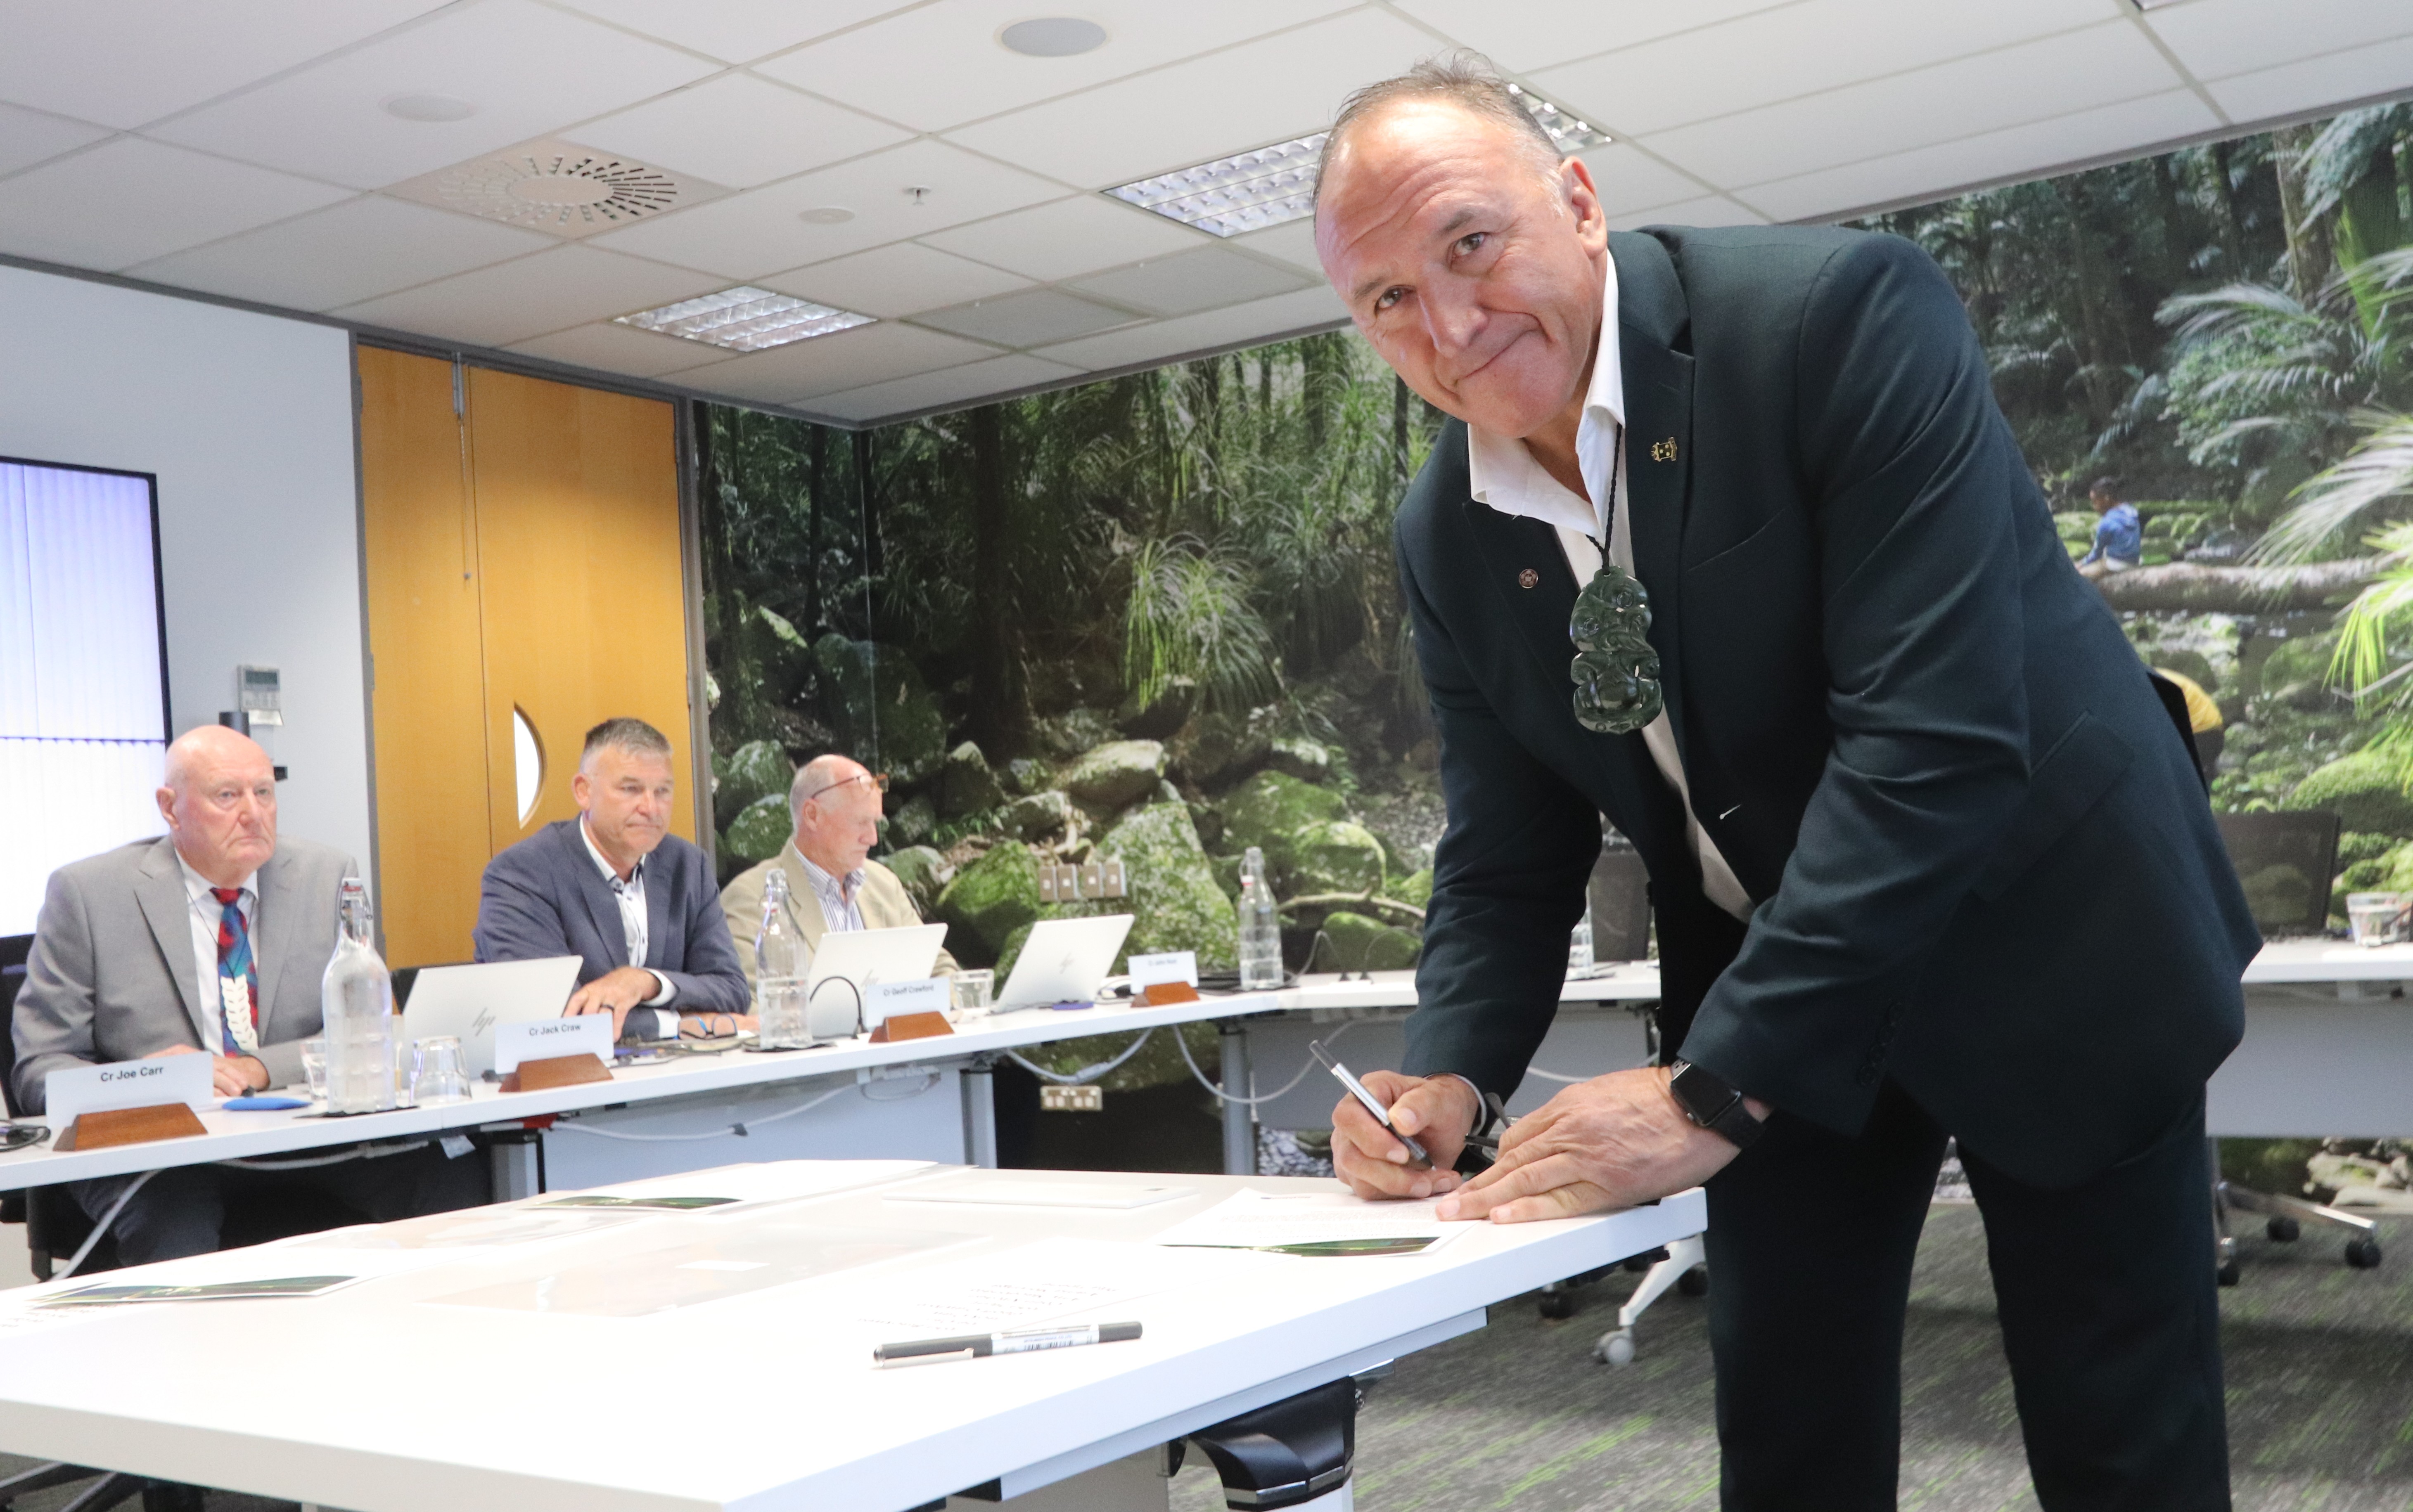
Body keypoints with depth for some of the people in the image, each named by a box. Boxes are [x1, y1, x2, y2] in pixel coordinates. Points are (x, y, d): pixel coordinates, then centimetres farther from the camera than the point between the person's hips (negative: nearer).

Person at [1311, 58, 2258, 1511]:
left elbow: (1934, 735, -30)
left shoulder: (1845, 311, -23)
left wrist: (1710, 1093, -31)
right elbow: (1508, 855, 3)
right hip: (1770, 1000, 5)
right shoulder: (1447, 539, -5)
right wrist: (1449, 1075, -16)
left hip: (2048, 944, -4)